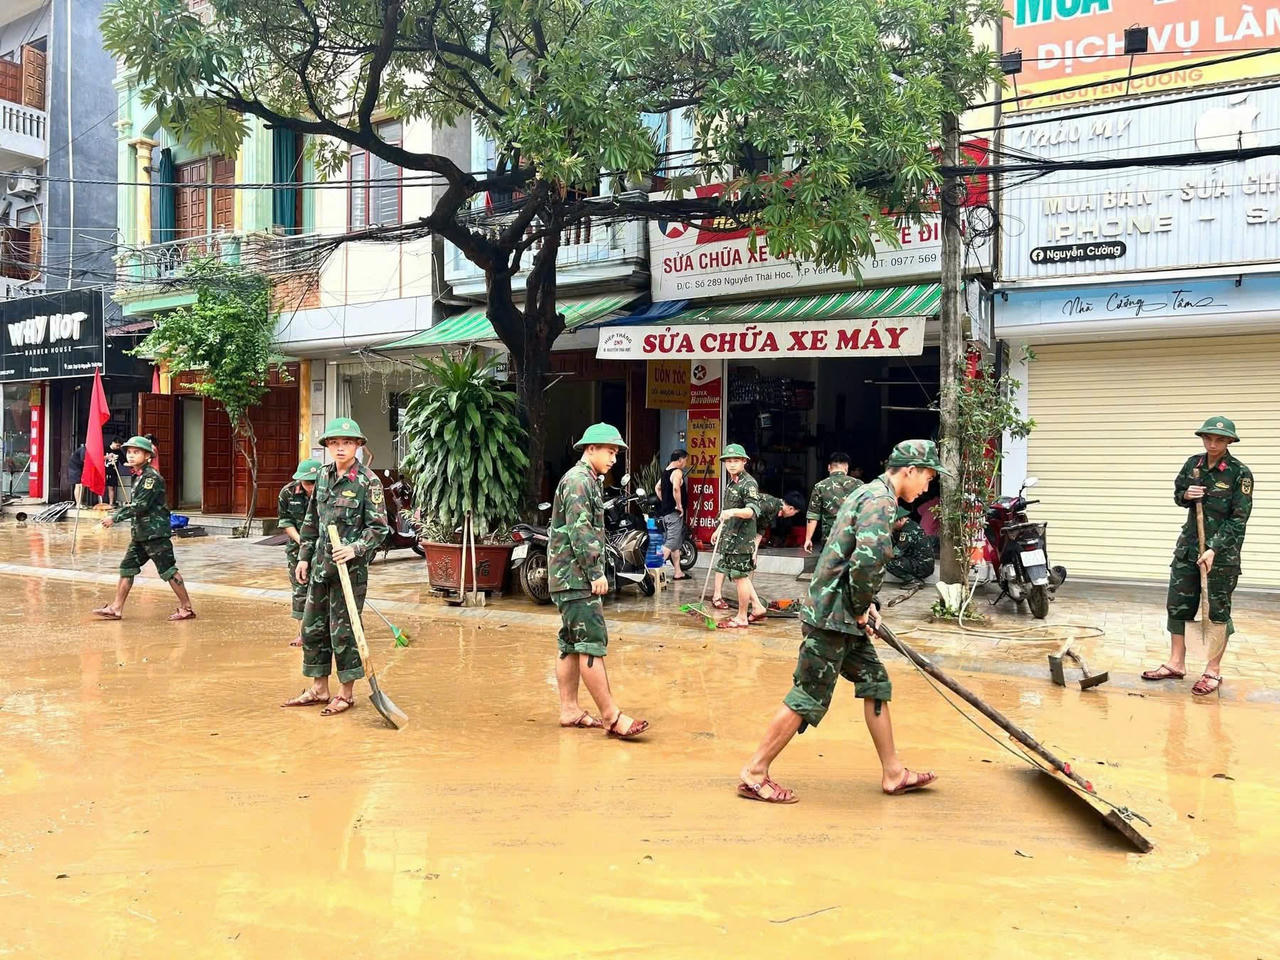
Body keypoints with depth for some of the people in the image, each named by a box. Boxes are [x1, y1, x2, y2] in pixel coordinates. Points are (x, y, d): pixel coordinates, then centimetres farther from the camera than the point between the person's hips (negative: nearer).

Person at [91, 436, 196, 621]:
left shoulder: (152, 477, -15)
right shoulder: (139, 476, 14)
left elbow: (140, 505, -21)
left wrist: (115, 518, -18)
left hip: (156, 532, -9)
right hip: (141, 533, 9)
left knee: (167, 570, -4)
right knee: (127, 567, 8)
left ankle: (186, 608, 3)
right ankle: (116, 608, 14)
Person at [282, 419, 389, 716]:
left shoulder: (368, 481, -10)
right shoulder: (323, 475, 9)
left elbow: (379, 527, -10)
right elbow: (312, 520, 17)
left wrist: (355, 548, -24)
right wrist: (304, 556, 14)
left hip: (351, 567, -7)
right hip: (320, 565, 7)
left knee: (343, 630, -1)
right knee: (312, 626, 12)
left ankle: (347, 693, 12)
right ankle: (318, 689, 26)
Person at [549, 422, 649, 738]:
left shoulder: (587, 481, 21)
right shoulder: (579, 480, -12)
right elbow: (580, 531, -20)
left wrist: (594, 572, 19)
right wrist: (596, 573, -18)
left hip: (572, 578, 11)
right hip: (576, 576, -11)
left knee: (571, 645, 12)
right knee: (592, 644, -9)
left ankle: (569, 709, 16)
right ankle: (610, 715, -8)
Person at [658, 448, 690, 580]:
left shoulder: (666, 471, 15)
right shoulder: (677, 472, -13)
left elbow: (658, 488, 26)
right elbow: (676, 488, -30)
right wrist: (679, 505, -21)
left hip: (665, 510, 10)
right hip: (674, 512, -10)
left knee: (676, 543, 15)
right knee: (671, 543, -11)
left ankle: (678, 572, 20)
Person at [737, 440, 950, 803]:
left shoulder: (869, 494, 17)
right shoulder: (880, 499, -16)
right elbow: (869, 558, -30)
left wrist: (864, 605, 14)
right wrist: (861, 609, -15)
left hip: (845, 617, 10)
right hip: (833, 616, -10)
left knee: (876, 684, 14)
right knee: (809, 698, -4)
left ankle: (893, 773, 23)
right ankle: (754, 774, 5)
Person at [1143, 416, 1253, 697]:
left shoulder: (1239, 473, -12)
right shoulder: (1193, 464, 3)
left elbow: (1238, 519, -14)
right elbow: (1177, 493, 17)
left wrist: (1214, 549, -22)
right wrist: (1186, 495, -7)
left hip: (1222, 552, -5)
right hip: (1188, 547, 5)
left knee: (1217, 611, 4)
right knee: (1178, 605, 8)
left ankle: (1213, 671, 14)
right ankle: (1176, 664, 20)